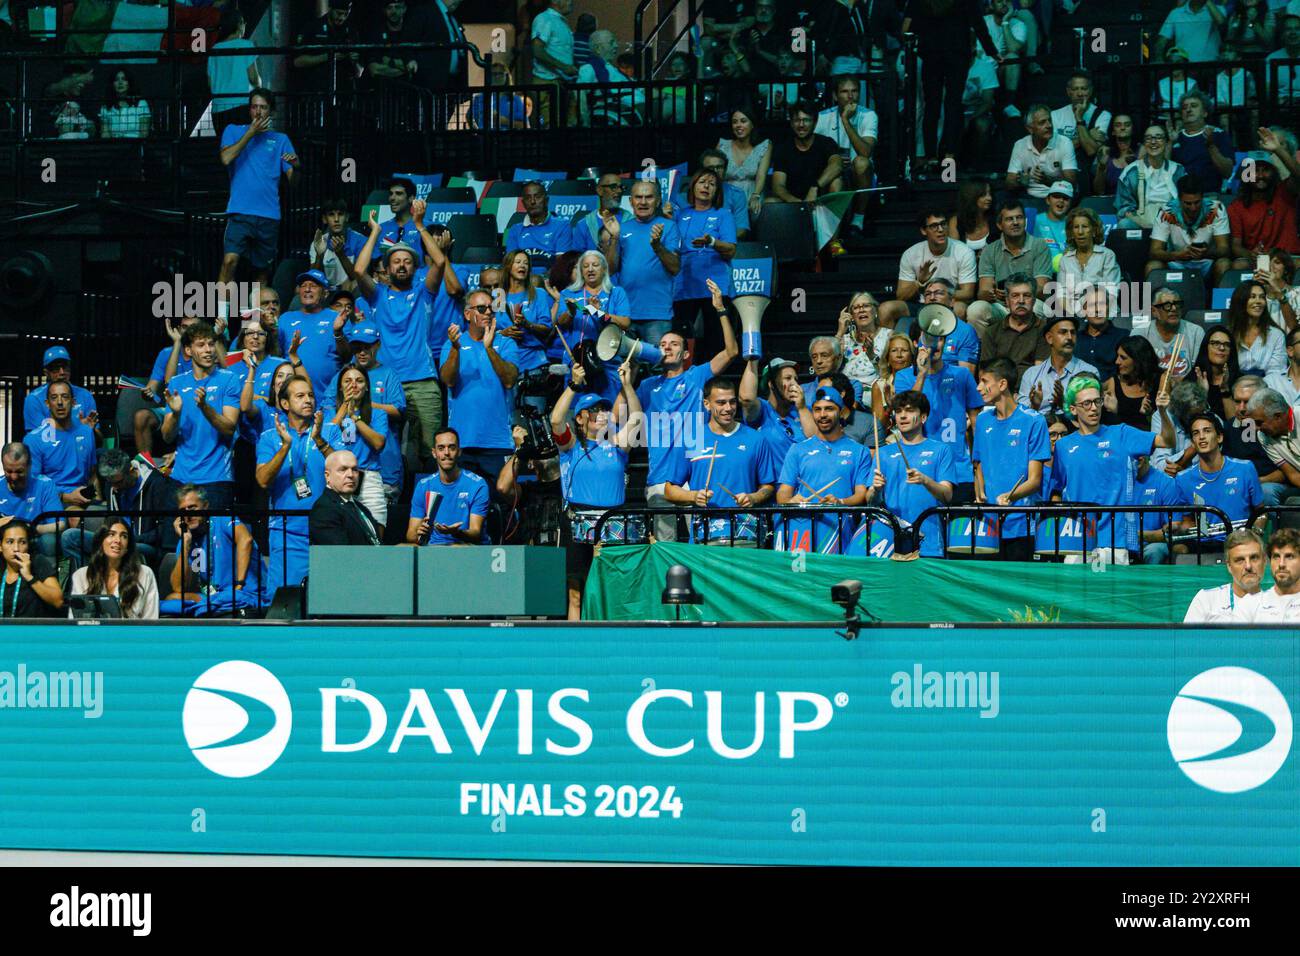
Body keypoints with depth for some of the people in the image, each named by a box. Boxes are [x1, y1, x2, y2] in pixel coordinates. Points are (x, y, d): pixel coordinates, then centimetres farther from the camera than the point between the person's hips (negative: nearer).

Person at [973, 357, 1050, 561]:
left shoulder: (1033, 422, -5)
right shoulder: (983, 420, 12)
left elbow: (1034, 480, -8)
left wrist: (1010, 496, -27)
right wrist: (980, 496, -1)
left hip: (1021, 526, -4)